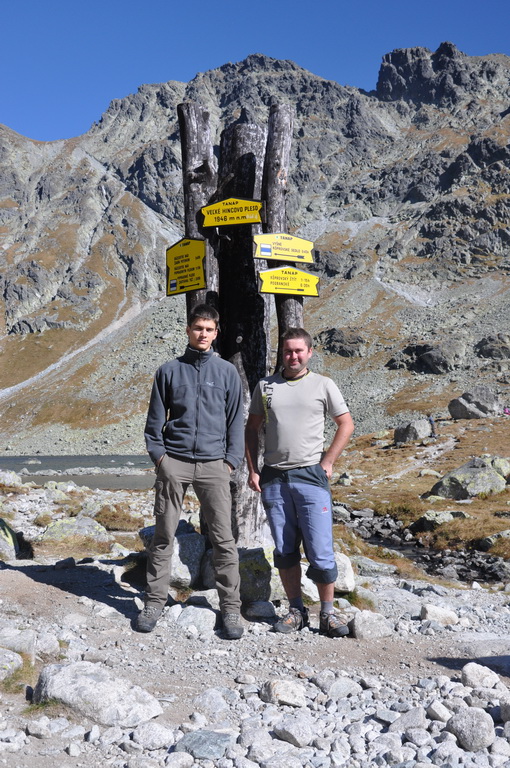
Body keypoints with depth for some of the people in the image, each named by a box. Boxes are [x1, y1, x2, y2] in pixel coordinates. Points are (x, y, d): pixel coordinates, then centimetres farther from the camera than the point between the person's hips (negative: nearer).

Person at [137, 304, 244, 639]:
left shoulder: (227, 372, 9)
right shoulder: (169, 371, 9)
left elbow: (235, 420, 10)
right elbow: (156, 419, 11)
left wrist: (231, 460, 1)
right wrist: (158, 455, 0)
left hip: (213, 464, 0)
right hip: (174, 463, 1)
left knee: (224, 538, -1)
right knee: (164, 535, 5)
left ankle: (231, 608, 8)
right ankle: (155, 601, 17)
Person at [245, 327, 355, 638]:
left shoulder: (323, 385, 4)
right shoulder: (265, 386, 9)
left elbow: (346, 424, 7)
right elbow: (252, 428, 14)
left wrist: (327, 463, 0)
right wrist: (253, 469, 5)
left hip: (310, 476, -2)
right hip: (273, 478, 3)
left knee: (320, 550, -3)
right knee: (285, 551, 9)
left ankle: (328, 613, 11)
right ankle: (296, 610, 20)